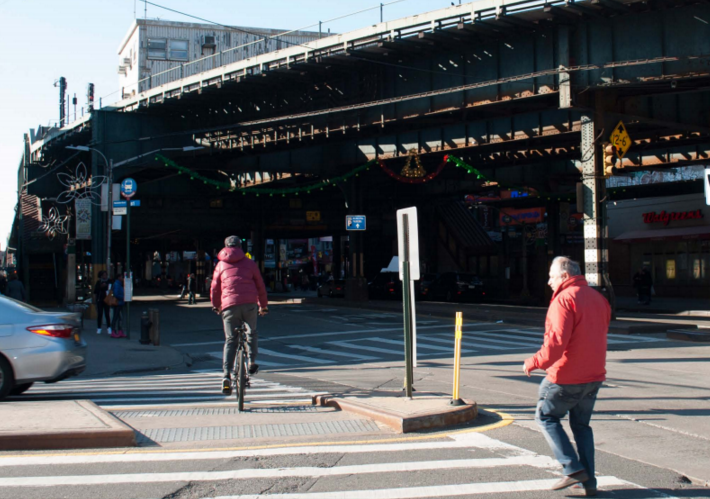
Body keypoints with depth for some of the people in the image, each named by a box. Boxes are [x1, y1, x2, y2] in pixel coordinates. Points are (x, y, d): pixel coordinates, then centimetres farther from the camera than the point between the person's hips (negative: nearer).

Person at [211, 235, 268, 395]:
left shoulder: (221, 265, 15)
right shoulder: (249, 263, 14)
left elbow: (214, 288, 17)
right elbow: (260, 285, 16)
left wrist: (216, 305, 34)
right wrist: (263, 305, 29)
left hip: (229, 305, 0)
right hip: (249, 303, 0)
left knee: (230, 340, 5)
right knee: (252, 332, 25)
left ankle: (227, 376, -8)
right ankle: (252, 361, 8)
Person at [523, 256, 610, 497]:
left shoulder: (564, 299, -15)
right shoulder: (598, 299, 12)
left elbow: (557, 340, -24)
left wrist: (534, 362, -15)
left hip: (566, 377, -8)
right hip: (594, 375, 8)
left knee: (546, 416, 9)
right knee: (581, 425, 18)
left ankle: (573, 468, -1)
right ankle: (589, 482, 15)